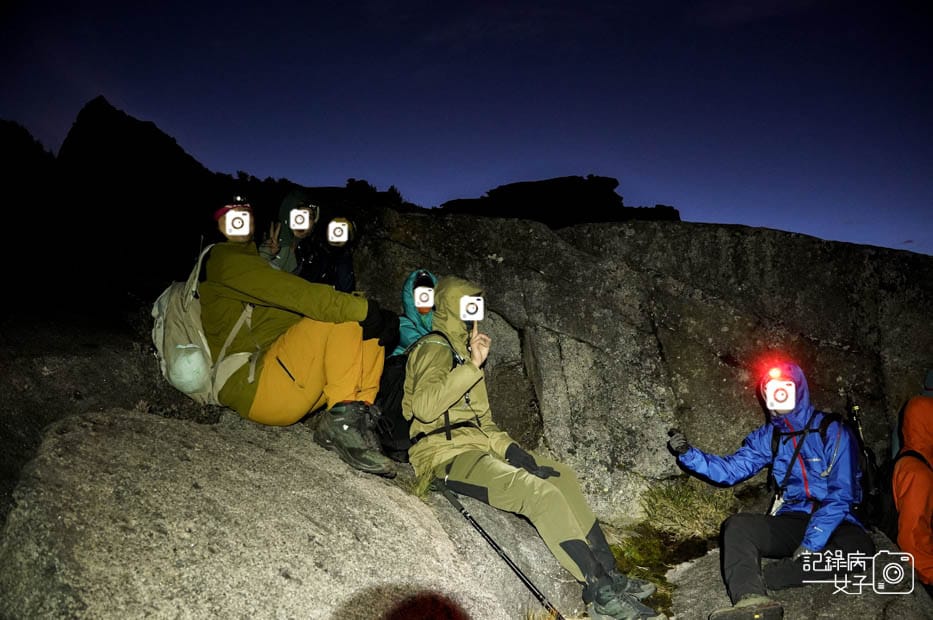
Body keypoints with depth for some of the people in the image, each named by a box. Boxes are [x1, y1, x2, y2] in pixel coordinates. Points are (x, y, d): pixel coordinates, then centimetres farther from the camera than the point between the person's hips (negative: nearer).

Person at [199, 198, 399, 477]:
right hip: (253, 387, -8)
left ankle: (356, 412, -17)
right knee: (343, 319, -24)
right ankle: (342, 422, -27)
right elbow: (291, 292, -12)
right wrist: (361, 310, -21)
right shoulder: (224, 258, 5)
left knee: (369, 328, -1)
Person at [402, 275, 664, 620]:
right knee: (542, 493, -24)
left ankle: (607, 572, 5)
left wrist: (508, 448, 5)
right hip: (447, 455, -10)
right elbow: (424, 407, -26)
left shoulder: (458, 351, 22)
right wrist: (472, 366, -25)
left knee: (561, 476, 6)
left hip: (476, 446, 10)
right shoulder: (434, 349, -7)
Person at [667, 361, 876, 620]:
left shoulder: (833, 432, -6)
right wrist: (688, 453, -14)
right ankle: (752, 599, -50)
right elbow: (730, 470, 2)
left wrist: (811, 543, -19)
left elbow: (841, 494, -11)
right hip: (792, 520, 3)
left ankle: (752, 579, -35)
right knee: (737, 525, -24)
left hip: (834, 522, -3)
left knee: (858, 549, -36)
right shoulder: (768, 436, 7)